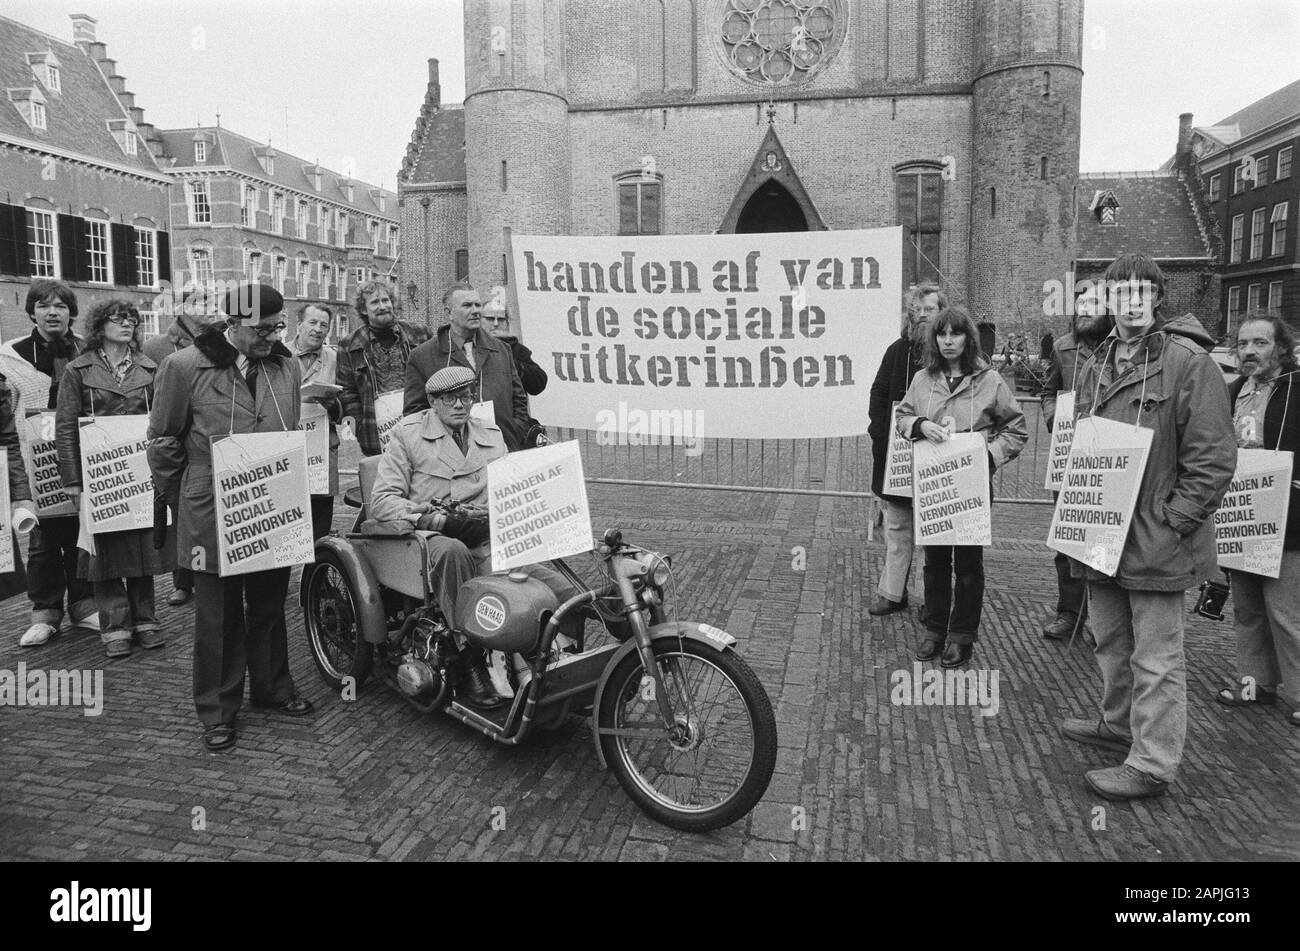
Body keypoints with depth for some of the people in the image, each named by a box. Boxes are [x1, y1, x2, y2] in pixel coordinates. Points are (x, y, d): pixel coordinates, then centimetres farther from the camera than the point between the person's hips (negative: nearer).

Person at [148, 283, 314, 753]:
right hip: (212, 514, -4)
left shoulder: (287, 367, 5)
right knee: (219, 615, 6)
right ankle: (216, 710, 19)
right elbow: (163, 440, 1)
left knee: (270, 607, 15)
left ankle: (272, 688, 32)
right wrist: (176, 499, 6)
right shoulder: (185, 367, -8)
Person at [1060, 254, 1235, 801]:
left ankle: (1152, 765, 14)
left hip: (1156, 538, -7)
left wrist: (1174, 520, -16)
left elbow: (1213, 456, -14)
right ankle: (1119, 725, 42)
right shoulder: (1097, 364, 10)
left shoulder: (1188, 361, -12)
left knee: (1156, 656, 2)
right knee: (1111, 639, 22)